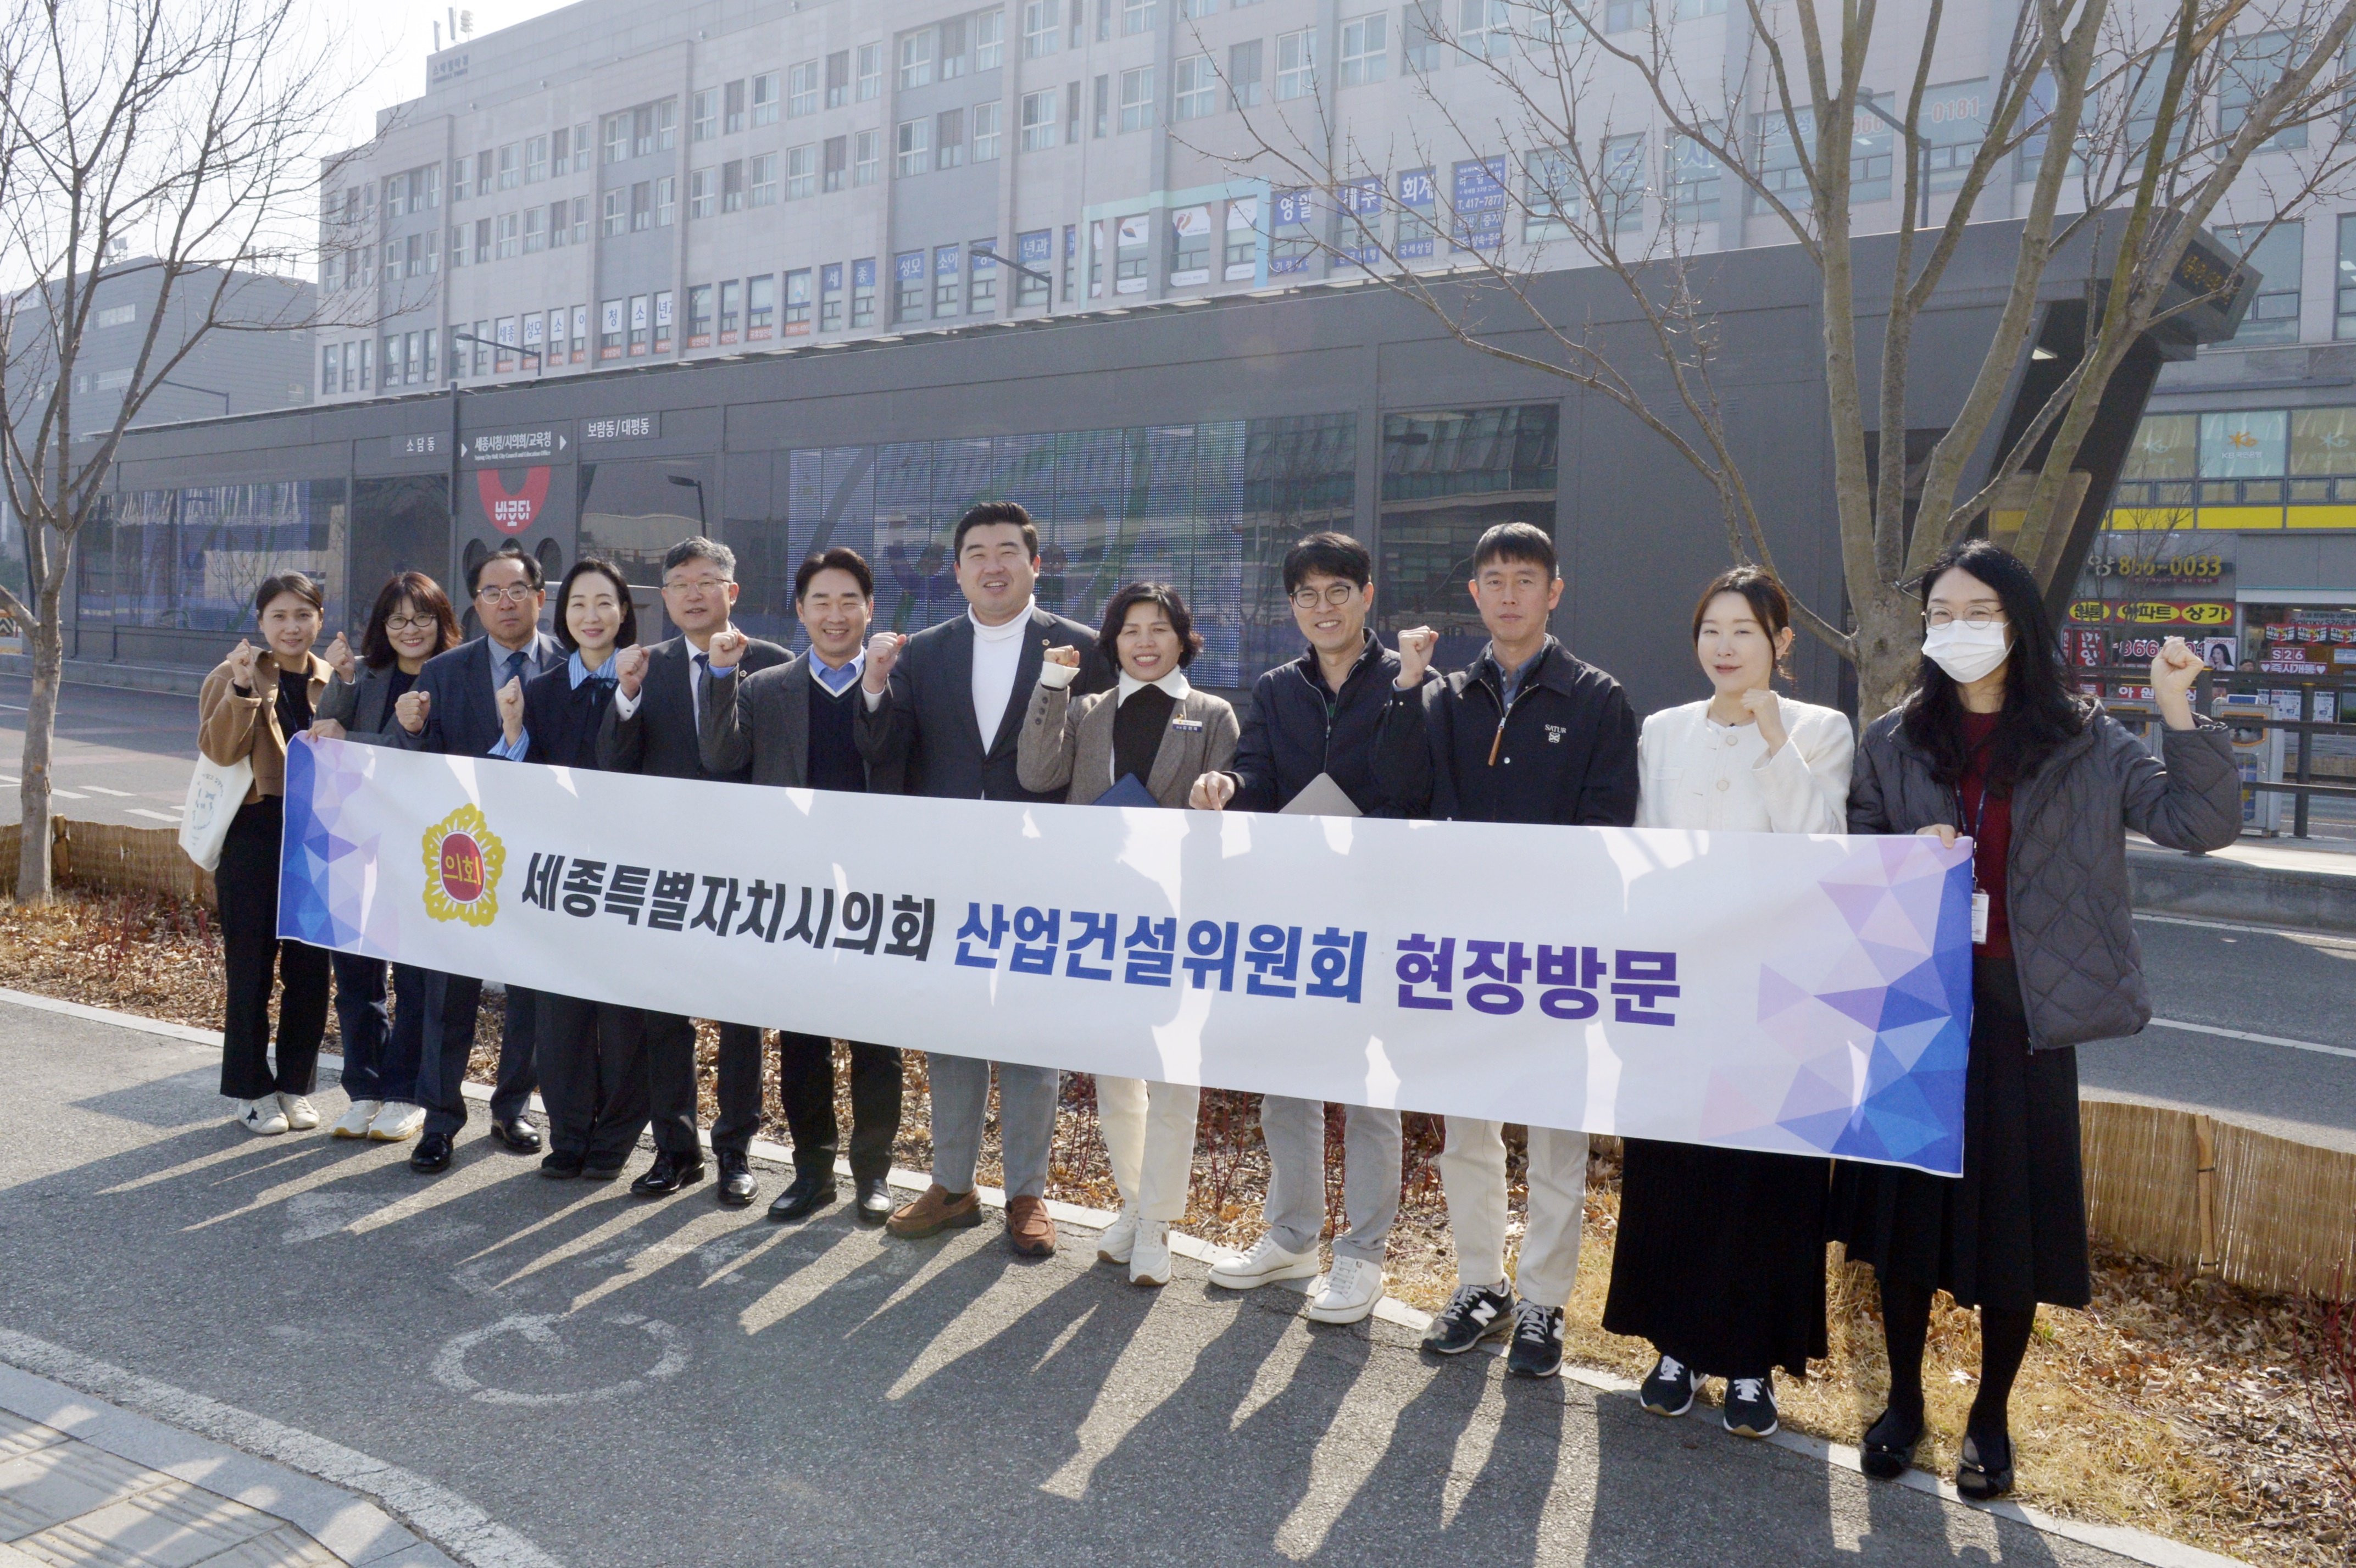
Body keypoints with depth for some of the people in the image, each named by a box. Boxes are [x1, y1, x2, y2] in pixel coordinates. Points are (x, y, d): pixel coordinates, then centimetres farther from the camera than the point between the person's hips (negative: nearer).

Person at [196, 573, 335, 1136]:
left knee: (311, 964, 7)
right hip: (254, 835, -3)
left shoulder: (334, 680, 10)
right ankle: (251, 1090, 14)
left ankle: (295, 1085, 19)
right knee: (252, 963, 2)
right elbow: (218, 749, -14)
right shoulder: (232, 676, 0)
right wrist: (243, 690, -25)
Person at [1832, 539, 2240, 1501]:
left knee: (2012, 1220, 6)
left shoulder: (2080, 742, 1)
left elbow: (2202, 824, -6)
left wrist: (2177, 710, -17)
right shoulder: (1892, 741, 5)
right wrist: (1907, 857, -11)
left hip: (2022, 1011, -1)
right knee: (1904, 1206, 8)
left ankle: (1991, 1419, 27)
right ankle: (1904, 1402, 28)